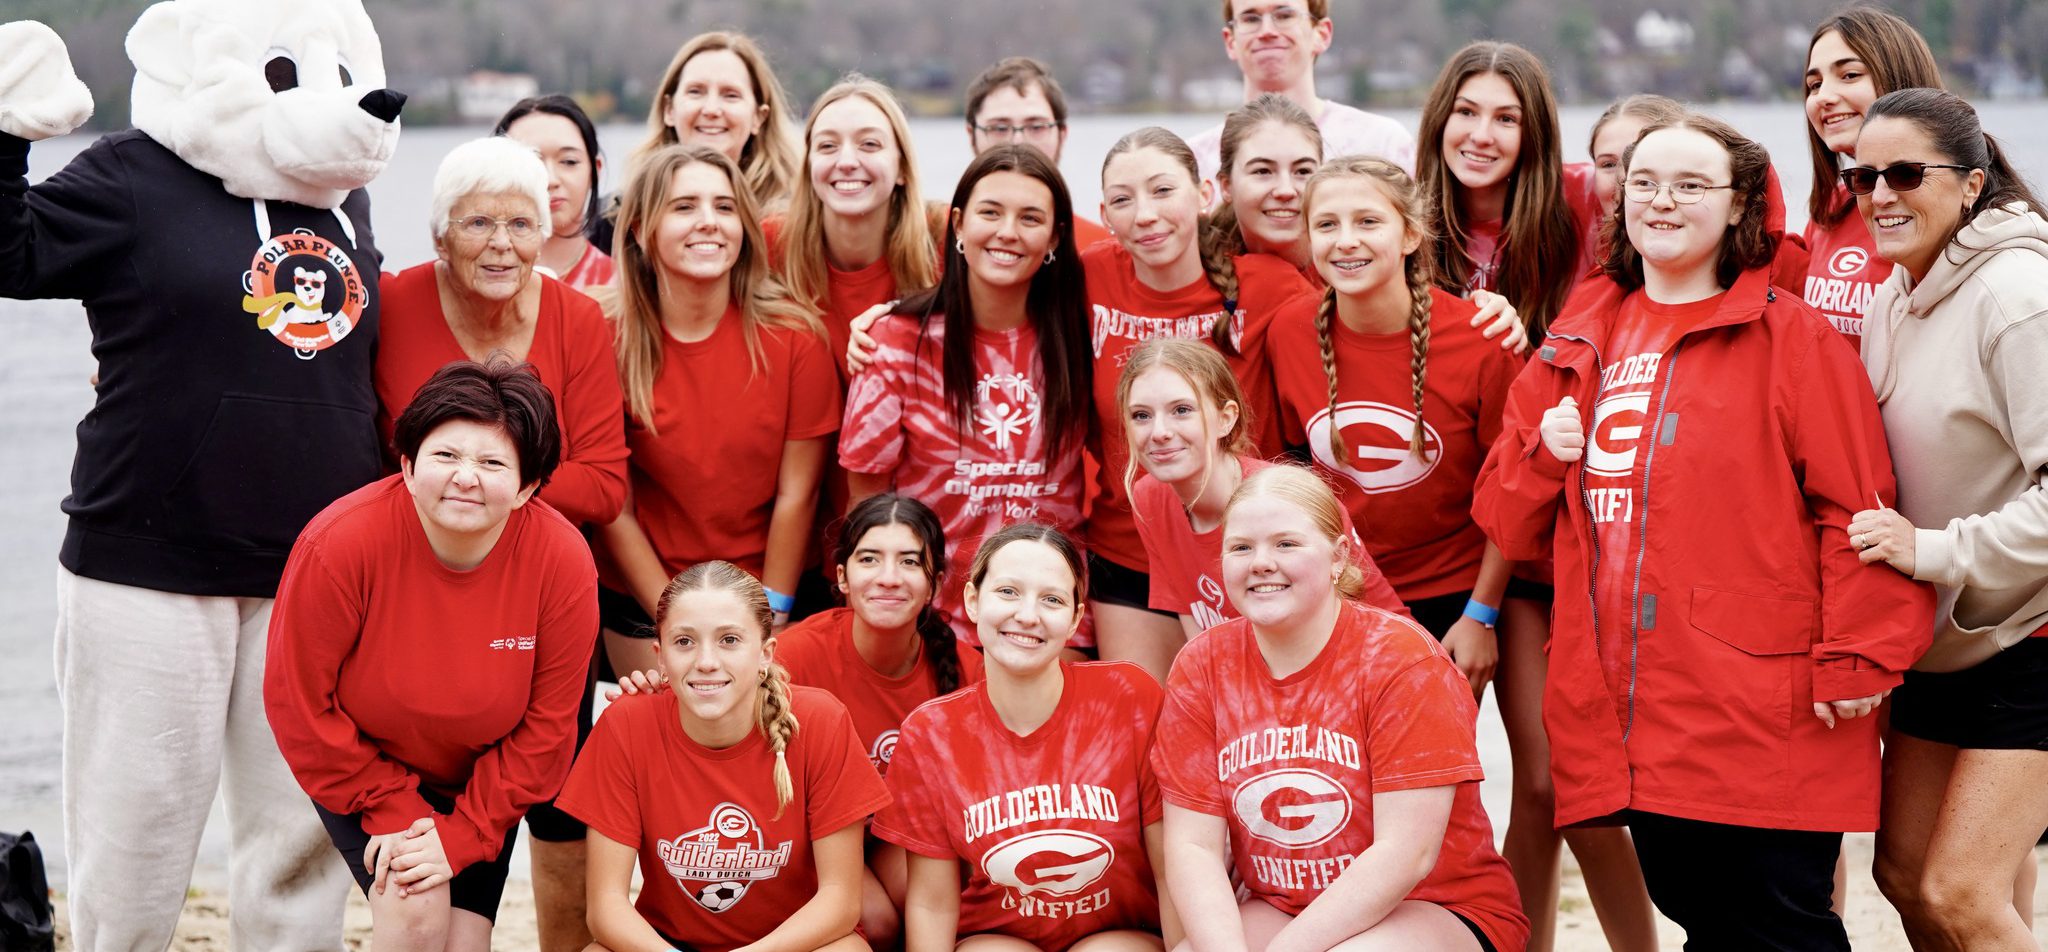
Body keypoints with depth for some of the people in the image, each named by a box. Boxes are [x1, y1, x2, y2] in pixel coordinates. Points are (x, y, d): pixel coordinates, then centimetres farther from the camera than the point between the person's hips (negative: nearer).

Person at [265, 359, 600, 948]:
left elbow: (545, 727, -13)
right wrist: (395, 815, -16)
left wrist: (461, 834, -17)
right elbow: (299, 702, -18)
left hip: (481, 783, 3)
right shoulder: (339, 543, -28)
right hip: (361, 765, -2)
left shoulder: (563, 561, -23)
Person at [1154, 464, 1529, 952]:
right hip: (1275, 909, 4)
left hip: (1439, 911, -3)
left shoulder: (1402, 657, -13)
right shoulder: (1201, 667, -1)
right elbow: (1192, 845, -5)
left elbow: (1405, 852, -19)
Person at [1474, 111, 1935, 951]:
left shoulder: (1789, 337, -1)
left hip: (1759, 714, -5)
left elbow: (1857, 506, -7)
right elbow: (1510, 525, 19)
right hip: (1635, 714, 5)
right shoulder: (1577, 347, 16)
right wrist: (1542, 455, -1)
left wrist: (1857, 656, -14)